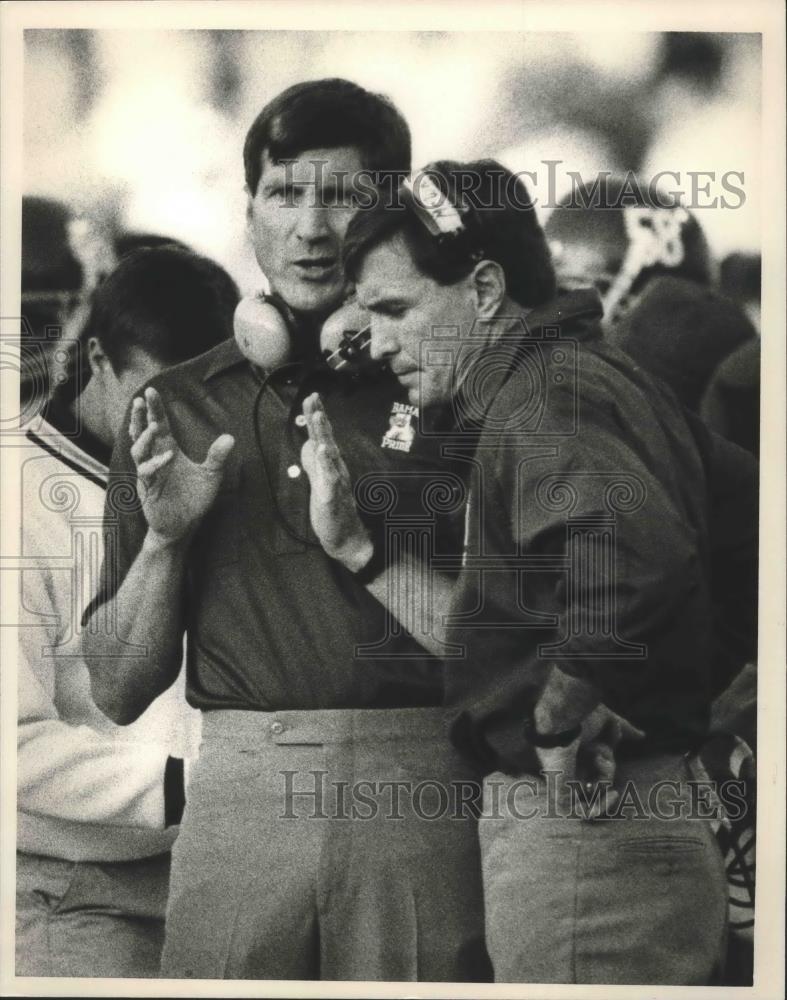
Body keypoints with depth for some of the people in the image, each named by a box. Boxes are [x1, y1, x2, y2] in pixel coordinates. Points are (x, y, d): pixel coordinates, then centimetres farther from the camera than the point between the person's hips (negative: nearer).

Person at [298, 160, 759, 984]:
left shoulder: (547, 396, -15)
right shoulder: (608, 384, 15)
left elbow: (629, 543, -38)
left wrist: (562, 720, -24)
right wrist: (358, 548, 15)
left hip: (581, 823, -10)